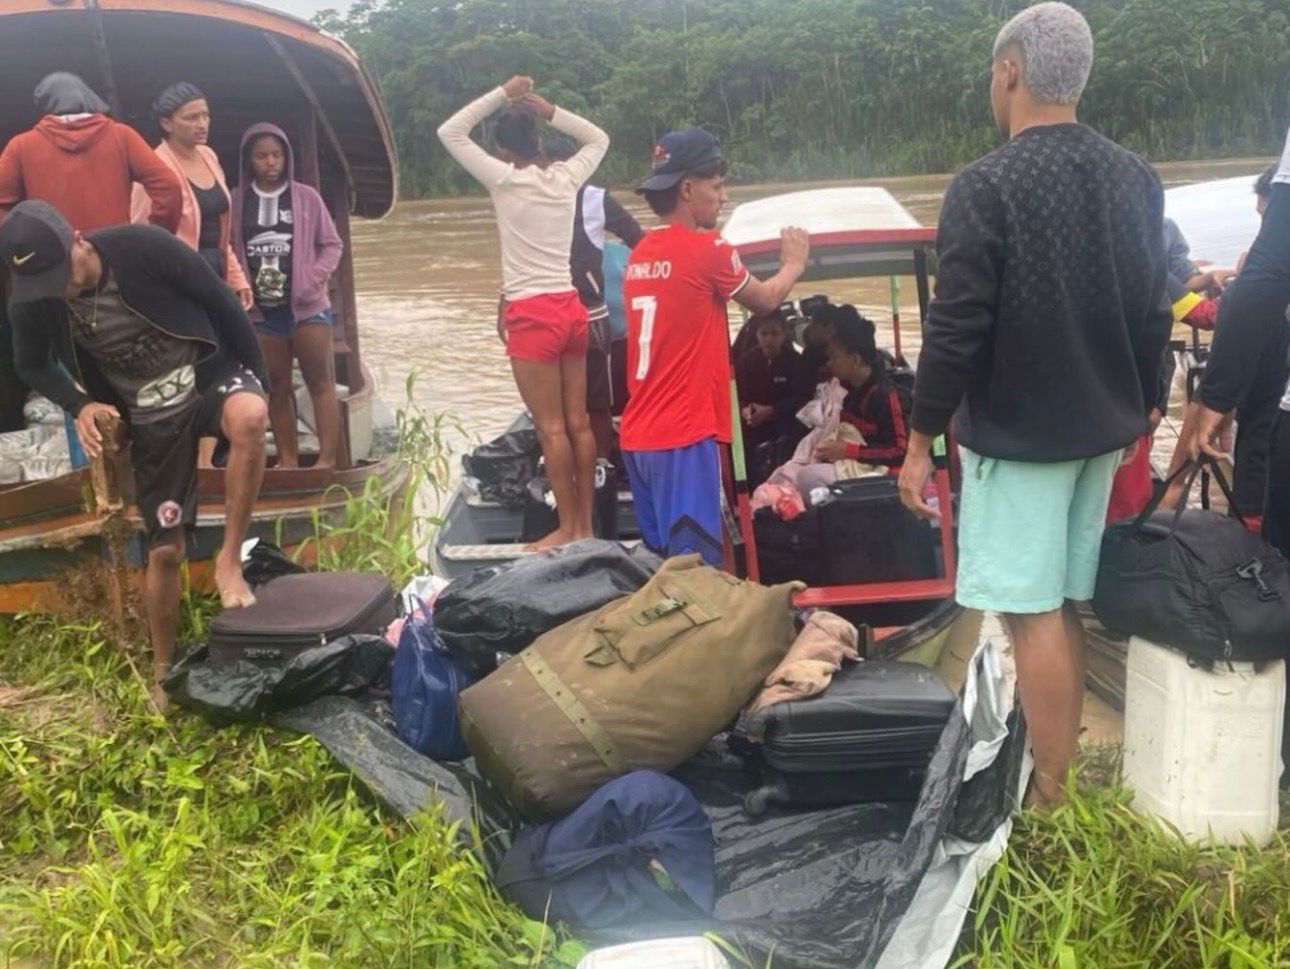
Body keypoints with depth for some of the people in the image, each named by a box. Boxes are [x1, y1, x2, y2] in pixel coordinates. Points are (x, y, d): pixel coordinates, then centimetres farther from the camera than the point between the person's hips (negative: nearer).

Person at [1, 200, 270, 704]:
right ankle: (164, 671, 24)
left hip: (208, 371, -2)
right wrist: (80, 406, -8)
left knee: (249, 418, -40)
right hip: (152, 416, 2)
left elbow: (219, 301, -11)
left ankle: (230, 559, -24)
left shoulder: (142, 247, -22)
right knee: (165, 550, 2)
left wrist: (255, 379, -7)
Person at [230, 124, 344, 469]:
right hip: (261, 310, 2)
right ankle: (288, 459, 18)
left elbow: (332, 244, 3)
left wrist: (314, 280, -10)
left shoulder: (306, 197, 0)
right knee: (276, 386, 9)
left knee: (321, 382, -3)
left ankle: (328, 460, -1)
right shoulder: (237, 201, 2)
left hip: (306, 306, -2)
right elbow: (228, 252, 5)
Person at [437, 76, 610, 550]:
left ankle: (568, 528, 3)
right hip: (571, 309, 6)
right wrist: (549, 110, 16)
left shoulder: (506, 180, -8)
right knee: (578, 423, 9)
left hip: (532, 315, -6)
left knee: (551, 429, -2)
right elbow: (599, 138, 25)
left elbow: (450, 132, 0)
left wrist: (503, 94, 3)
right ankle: (586, 524, 15)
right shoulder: (567, 177, 5)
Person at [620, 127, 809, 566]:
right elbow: (766, 300, 6)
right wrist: (794, 263, 23)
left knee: (663, 562, 14)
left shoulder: (640, 253, 11)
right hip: (683, 434, -8)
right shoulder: (706, 249, -10)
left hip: (638, 435, 8)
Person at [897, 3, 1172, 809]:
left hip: (1018, 435, -7)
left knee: (1034, 613, 0)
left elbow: (956, 331, -18)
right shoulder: (1137, 180, 6)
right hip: (1102, 430, 7)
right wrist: (1135, 410, 23)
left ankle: (1052, 796, 8)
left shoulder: (986, 186, -17)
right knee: (1064, 607, 17)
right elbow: (1155, 316, 12)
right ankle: (1065, 768, 27)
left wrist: (921, 441, -9)